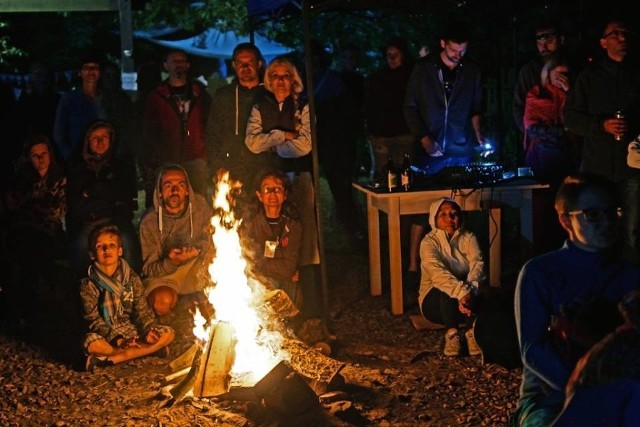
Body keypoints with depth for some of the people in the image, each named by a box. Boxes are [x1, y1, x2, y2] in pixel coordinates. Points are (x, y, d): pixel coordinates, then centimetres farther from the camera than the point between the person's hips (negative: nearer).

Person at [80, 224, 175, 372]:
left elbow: (142, 310, 0)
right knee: (91, 344, -38)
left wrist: (149, 330, -22)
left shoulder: (132, 278, 4)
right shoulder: (88, 285, -5)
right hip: (106, 335, -4)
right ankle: (149, 349, -26)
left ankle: (107, 359, -23)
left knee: (168, 334, -19)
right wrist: (117, 340, -26)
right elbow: (94, 321, -12)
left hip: (131, 329, 4)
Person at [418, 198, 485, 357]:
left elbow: (477, 264, -20)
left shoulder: (468, 238, -1)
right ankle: (451, 334, -39)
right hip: (436, 300, -2)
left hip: (464, 297, 2)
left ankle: (471, 333, -35)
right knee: (445, 288, -35)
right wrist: (462, 292, -47)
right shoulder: (429, 242, -11)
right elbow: (436, 272, -30)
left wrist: (469, 290, -41)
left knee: (468, 286, -31)